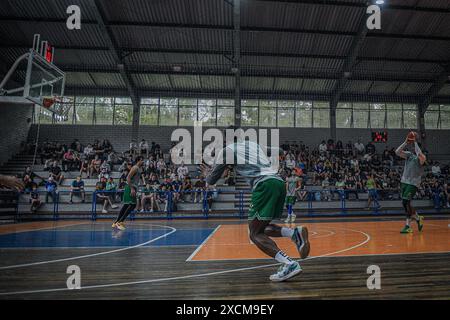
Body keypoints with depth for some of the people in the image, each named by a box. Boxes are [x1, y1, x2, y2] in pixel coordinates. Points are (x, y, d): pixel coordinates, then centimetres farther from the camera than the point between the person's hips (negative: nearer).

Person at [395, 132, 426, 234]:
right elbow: (397, 152, -3)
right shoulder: (409, 154, 11)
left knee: (406, 202, -15)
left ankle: (408, 226, -4)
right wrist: (406, 142, -9)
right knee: (405, 203, 9)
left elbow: (420, 155, -32)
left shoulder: (421, 157, -6)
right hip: (404, 181, 7)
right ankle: (418, 219, 29)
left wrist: (415, 143, -21)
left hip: (413, 183, -7)